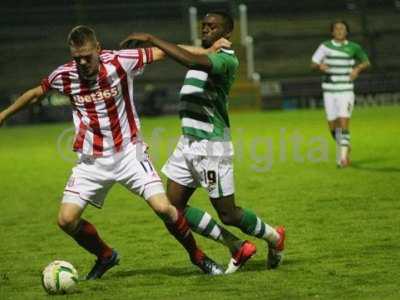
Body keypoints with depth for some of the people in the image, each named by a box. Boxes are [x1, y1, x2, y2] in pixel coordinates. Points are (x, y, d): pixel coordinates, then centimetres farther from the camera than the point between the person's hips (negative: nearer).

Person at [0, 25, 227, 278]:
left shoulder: (120, 62, -13)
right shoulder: (63, 75, -6)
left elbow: (163, 52, -5)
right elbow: (35, 94, 13)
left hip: (129, 152, -2)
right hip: (91, 160, 3)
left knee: (164, 208, -17)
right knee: (66, 220, -8)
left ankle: (198, 256, 8)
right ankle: (106, 256, 20)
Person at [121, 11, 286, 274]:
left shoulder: (227, 60, -16)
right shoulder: (204, 55, 13)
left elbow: (191, 60, -34)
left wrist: (151, 38, -31)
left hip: (212, 146, -9)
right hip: (188, 142, 9)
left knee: (227, 214, 1)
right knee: (173, 207, 2)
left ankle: (274, 238, 30)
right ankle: (237, 247, 13)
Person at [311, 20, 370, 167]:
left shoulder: (353, 48, 1)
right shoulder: (325, 46, 1)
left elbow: (366, 62, 14)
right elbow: (313, 63, 4)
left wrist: (358, 68, -6)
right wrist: (319, 65, -19)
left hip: (346, 90, -2)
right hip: (329, 91, 2)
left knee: (344, 122, -14)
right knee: (333, 125, 6)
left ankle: (343, 156, -11)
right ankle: (341, 145, 34)